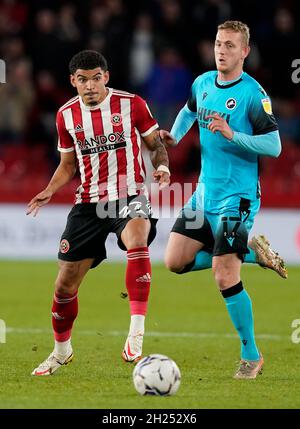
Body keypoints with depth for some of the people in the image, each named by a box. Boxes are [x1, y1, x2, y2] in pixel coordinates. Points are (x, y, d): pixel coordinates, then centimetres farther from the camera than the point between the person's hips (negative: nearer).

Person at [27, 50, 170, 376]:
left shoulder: (132, 104, -4)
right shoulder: (66, 115, 5)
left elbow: (155, 144, 6)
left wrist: (162, 167, -16)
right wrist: (50, 191, -2)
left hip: (129, 196, -3)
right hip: (88, 203, 4)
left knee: (137, 241, -38)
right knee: (65, 284, 4)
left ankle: (137, 331, -40)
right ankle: (61, 350, 30)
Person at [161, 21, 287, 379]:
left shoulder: (253, 93, -13)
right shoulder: (203, 83, 8)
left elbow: (274, 145, -17)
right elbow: (190, 111, 30)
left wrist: (232, 135, -27)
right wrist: (173, 137, 13)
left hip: (236, 197, -7)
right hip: (205, 192, 8)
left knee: (224, 276, -11)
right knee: (175, 261, 2)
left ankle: (251, 355, 5)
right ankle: (253, 252, 18)